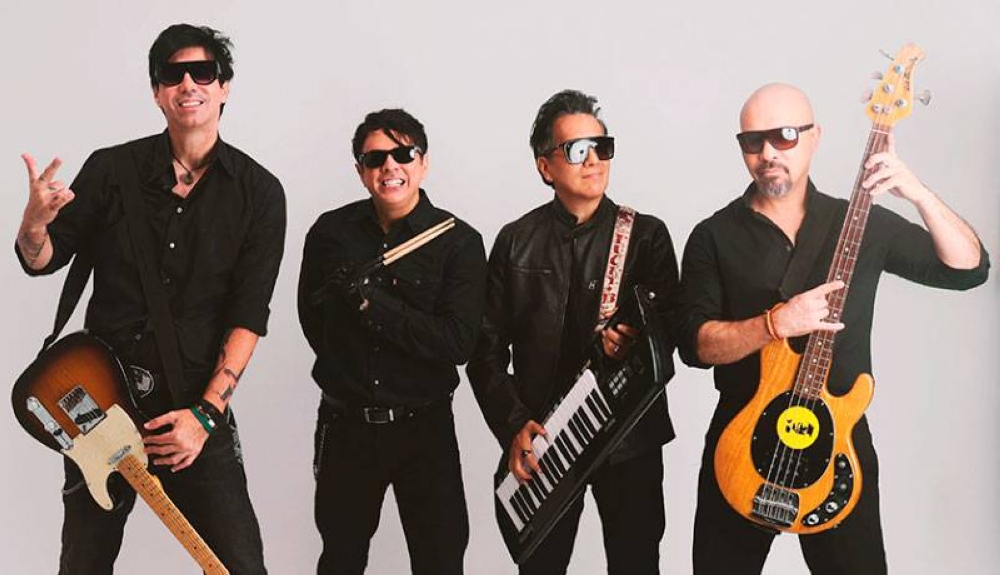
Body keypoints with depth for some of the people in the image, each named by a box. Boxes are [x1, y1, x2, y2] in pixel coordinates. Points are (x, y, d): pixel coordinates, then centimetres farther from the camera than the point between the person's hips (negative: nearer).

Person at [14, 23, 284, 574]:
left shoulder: (258, 191, -3)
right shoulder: (111, 168, 0)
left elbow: (249, 315, -7)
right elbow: (43, 261, 6)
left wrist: (205, 413, -15)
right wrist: (34, 223, -18)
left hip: (196, 403, -1)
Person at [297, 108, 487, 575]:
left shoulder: (460, 242, -8)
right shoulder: (331, 232, 0)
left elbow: (458, 343, -17)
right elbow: (313, 319, 13)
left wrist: (372, 301, -21)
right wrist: (350, 375, 7)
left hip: (424, 428, -2)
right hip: (345, 426, 3)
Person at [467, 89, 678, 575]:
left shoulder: (646, 235, 2)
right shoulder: (516, 241, 4)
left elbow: (671, 328, -2)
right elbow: (488, 348, 3)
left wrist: (640, 341, -25)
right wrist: (513, 425, -8)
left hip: (630, 437, -1)